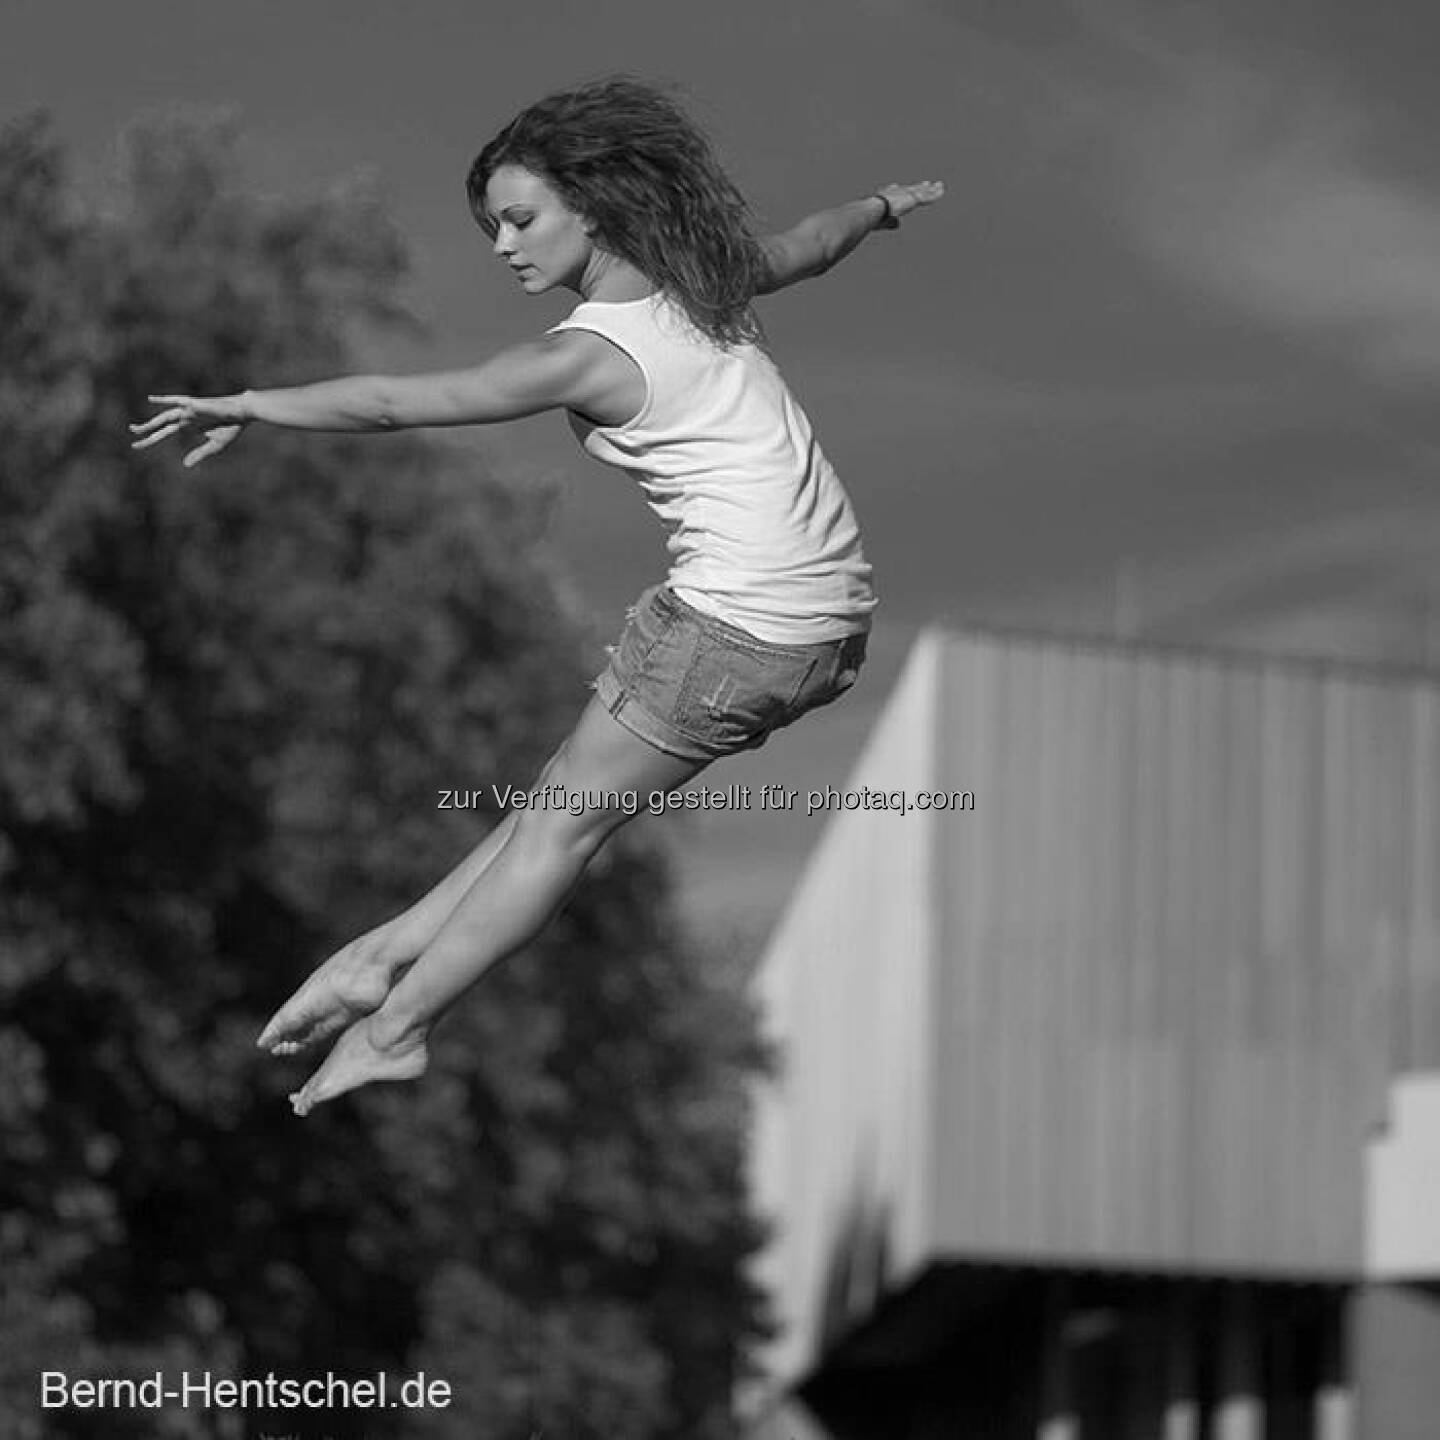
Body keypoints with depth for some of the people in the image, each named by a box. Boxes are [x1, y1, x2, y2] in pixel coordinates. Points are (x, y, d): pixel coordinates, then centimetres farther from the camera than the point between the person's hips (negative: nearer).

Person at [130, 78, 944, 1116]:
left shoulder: (591, 355, -16)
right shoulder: (705, 286, 8)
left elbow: (397, 402, -20)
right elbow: (807, 245, 29)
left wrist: (251, 406, -16)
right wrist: (886, 206, 49)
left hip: (736, 630, -8)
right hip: (831, 614, 8)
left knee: (565, 822, 3)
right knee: (569, 799, 12)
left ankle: (397, 1023, 12)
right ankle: (397, 952, 16)